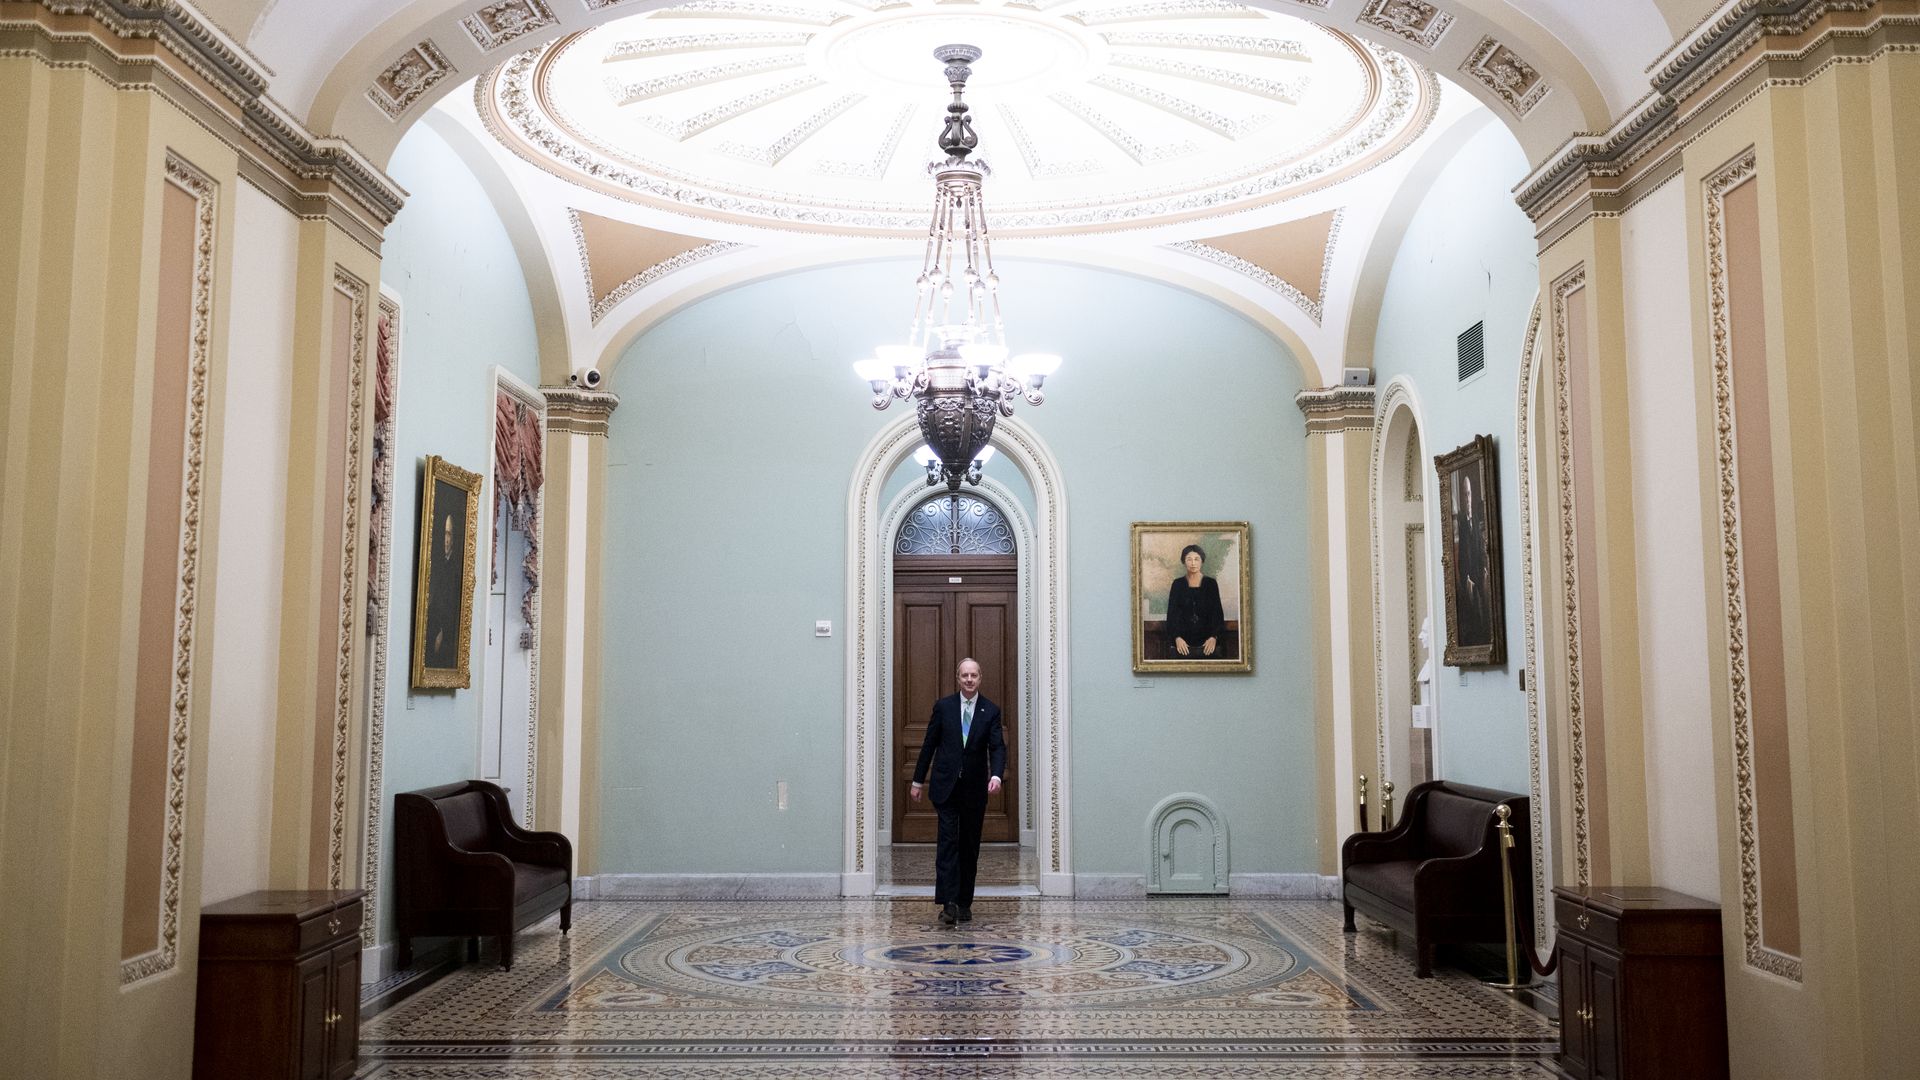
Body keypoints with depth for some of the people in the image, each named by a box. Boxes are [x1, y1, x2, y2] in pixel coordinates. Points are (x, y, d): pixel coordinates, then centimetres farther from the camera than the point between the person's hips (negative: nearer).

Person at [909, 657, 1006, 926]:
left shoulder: (991, 711, 1)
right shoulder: (943, 707, 1)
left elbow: (997, 747, -8)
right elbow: (929, 745, 6)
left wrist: (996, 775, -26)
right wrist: (918, 780, 7)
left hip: (975, 789, 1)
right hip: (945, 786, -1)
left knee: (970, 846, 7)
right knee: (948, 841, -10)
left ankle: (964, 902, 16)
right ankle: (948, 902, -15)